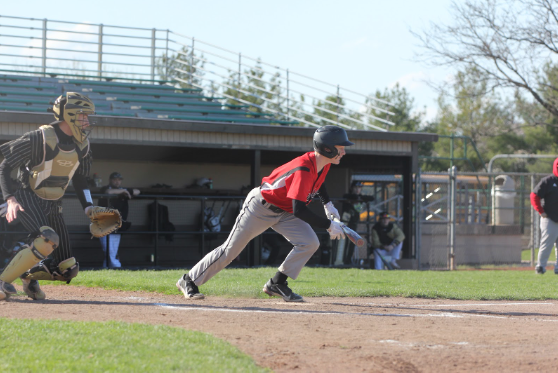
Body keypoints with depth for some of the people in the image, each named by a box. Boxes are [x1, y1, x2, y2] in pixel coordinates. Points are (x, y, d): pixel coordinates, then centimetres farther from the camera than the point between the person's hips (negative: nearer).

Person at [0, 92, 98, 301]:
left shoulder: (82, 144, 2)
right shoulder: (40, 138, -18)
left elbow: (80, 178, 17)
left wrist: (88, 207, 3)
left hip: (53, 205, 7)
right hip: (28, 199, -7)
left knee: (67, 269, -1)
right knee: (47, 239, -34)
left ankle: (29, 276, 26)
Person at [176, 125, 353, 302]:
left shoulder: (323, 163, -7)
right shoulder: (303, 170, -35)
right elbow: (299, 211, -39)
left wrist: (327, 204, 12)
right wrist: (329, 225, -33)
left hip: (284, 212, 8)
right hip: (260, 206, -8)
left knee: (310, 243, -10)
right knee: (230, 250, -3)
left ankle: (277, 283, 1)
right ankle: (189, 281, 12)